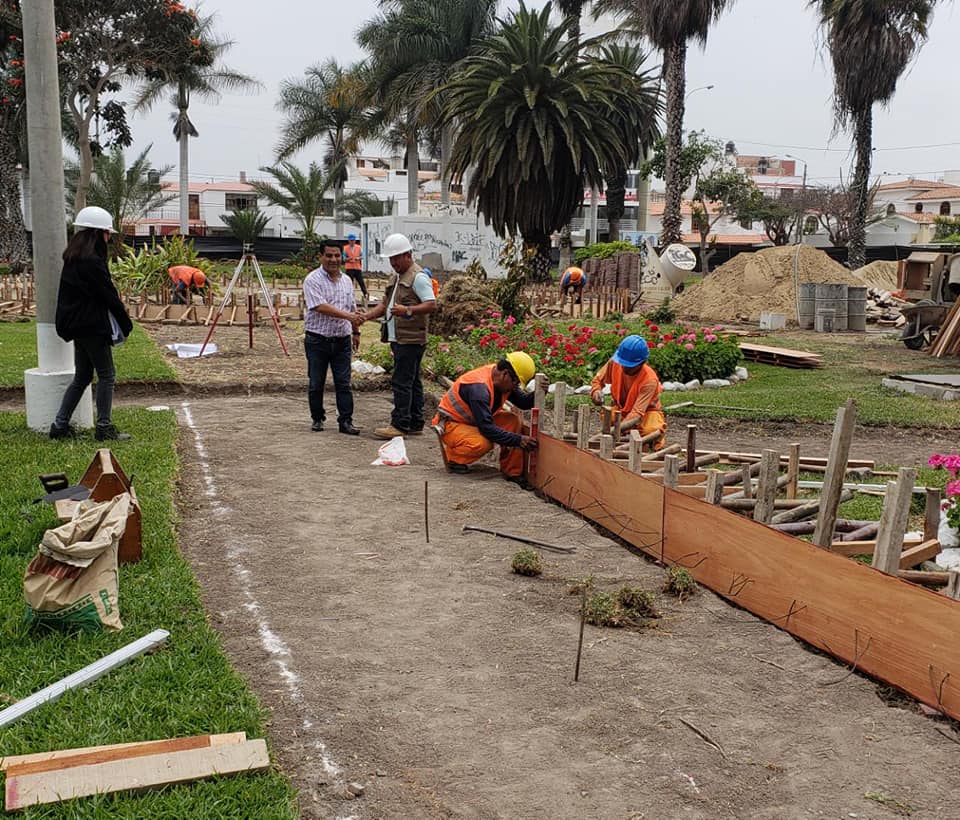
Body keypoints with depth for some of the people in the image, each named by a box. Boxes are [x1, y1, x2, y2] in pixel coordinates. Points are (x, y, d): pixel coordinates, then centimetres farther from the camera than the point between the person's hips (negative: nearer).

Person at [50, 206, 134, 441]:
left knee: (82, 376, 15)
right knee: (106, 375, 0)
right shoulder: (91, 261, -17)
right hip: (93, 325, -9)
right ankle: (104, 428, 4)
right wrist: (126, 323, -5)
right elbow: (109, 295, -15)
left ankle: (60, 425, 17)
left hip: (78, 324, 9)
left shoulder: (73, 258, 13)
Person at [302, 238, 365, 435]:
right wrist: (348, 316, -27)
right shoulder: (313, 280, -9)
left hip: (342, 340, 4)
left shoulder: (346, 281, 11)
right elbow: (320, 307, -22)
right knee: (316, 383, 7)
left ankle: (345, 421, 4)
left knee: (344, 383, 2)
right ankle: (317, 419, 20)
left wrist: (355, 331, 19)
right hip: (317, 340, -4)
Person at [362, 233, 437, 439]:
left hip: (411, 339, -10)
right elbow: (385, 305, 24)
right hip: (399, 338, 10)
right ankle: (415, 424, 16)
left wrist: (408, 310, -32)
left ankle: (399, 425, -8)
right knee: (412, 382, 12)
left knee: (401, 382, -10)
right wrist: (365, 316, 8)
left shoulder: (418, 277, -10)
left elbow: (432, 304, -19)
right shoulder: (397, 278, 21)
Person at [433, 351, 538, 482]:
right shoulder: (479, 387, -32)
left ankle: (511, 471, -7)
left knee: (512, 420, -11)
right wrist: (518, 440, -33)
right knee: (484, 443, -36)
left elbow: (524, 402, 2)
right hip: (450, 423, -9)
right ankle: (454, 459, -6)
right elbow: (487, 428, -34)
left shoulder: (504, 381, -6)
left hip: (471, 420, 9)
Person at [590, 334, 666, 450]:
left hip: (646, 411, -4)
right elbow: (597, 380, -3)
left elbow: (637, 413, -39)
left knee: (651, 431, -37)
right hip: (621, 408, 4)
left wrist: (619, 428, -56)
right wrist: (596, 391, -29)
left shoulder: (650, 380, -33)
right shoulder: (614, 363, -20)